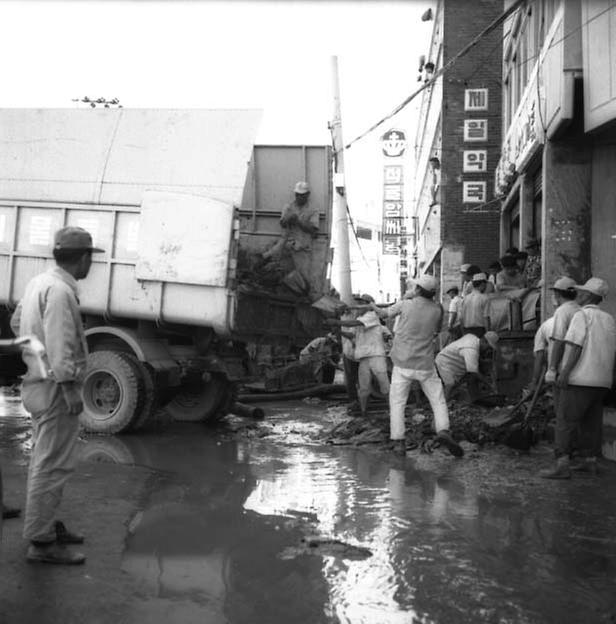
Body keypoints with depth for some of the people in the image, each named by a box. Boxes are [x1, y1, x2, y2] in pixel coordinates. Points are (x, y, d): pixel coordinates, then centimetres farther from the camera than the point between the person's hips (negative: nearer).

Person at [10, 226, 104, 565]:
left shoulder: (39, 282, 9)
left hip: (38, 382, 10)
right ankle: (41, 541, 3)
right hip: (55, 388, -10)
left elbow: (17, 322, 22)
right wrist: (69, 387, -24)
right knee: (53, 466, -4)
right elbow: (59, 345, -26)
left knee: (44, 461, 20)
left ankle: (46, 524, 33)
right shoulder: (60, 290, -21)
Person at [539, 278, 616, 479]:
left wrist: (565, 372, -16)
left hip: (581, 378, -7)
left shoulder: (582, 315, -7)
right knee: (592, 421, 15)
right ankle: (590, 461, 19)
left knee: (566, 420, -6)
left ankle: (562, 465, -10)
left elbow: (576, 346, -15)